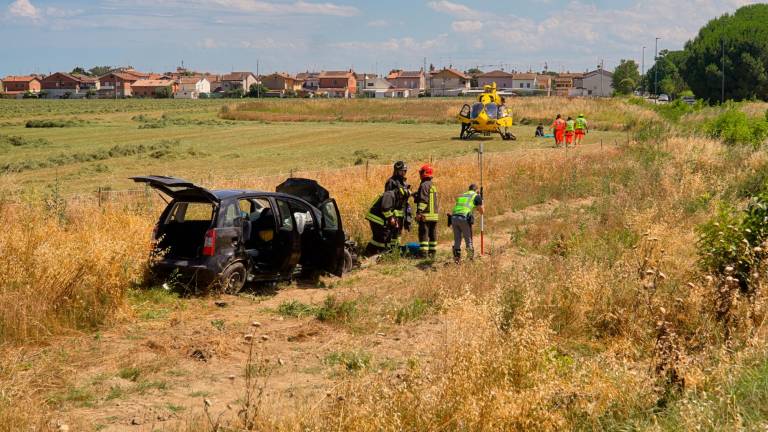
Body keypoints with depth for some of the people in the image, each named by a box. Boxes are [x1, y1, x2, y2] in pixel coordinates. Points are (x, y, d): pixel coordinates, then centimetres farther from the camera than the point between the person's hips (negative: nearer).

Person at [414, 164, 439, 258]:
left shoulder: (424, 185, -11)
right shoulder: (433, 186, 17)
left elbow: (423, 201, -18)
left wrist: (419, 212, -18)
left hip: (425, 215, -9)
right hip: (434, 215, 9)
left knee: (423, 235, -7)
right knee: (433, 235, 10)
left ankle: (423, 254, -9)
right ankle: (432, 253, 14)